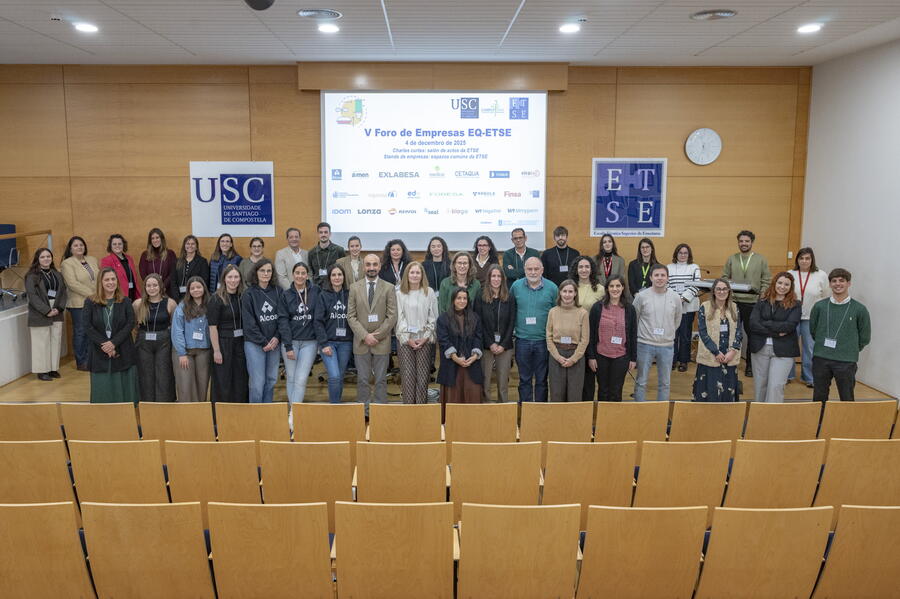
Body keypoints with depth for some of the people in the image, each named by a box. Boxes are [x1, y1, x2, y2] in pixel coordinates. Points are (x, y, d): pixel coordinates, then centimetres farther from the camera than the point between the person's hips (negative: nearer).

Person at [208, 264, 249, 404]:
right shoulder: (216, 299, -7)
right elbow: (212, 326, -11)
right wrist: (216, 350, -16)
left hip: (240, 343, 5)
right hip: (223, 343, -5)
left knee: (241, 381, 8)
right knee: (223, 383, 1)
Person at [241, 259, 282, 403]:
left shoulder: (278, 292, 7)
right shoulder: (248, 295, -2)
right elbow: (249, 323, -6)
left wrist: (277, 338, -6)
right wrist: (263, 342, -10)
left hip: (274, 342, 4)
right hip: (254, 343, -4)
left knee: (271, 379, 8)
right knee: (258, 381, -6)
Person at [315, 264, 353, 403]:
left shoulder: (349, 295, 6)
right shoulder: (323, 295, 0)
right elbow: (318, 321, -3)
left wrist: (355, 341, 0)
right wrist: (324, 343, -10)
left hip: (345, 343, 2)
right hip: (328, 342, -2)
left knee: (340, 377, 7)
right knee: (334, 376, -14)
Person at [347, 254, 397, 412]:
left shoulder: (389, 288, 2)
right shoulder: (354, 287, 6)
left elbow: (392, 316, -2)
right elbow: (351, 316, 2)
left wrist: (377, 335, -10)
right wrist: (365, 336, -9)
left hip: (382, 341, -1)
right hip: (361, 341, 1)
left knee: (381, 380, 4)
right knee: (362, 380, 5)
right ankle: (363, 412, 13)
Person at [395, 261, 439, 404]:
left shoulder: (429, 293, 5)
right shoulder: (400, 294, 5)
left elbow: (433, 318, 4)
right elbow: (399, 318, 1)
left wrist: (425, 338, -4)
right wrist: (408, 339, -6)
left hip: (425, 340, 0)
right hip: (405, 340, 0)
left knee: (423, 376, -2)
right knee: (407, 376, -3)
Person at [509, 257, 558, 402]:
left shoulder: (552, 287, -2)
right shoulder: (516, 286, 1)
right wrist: (513, 329, 3)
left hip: (544, 341, -1)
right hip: (522, 340, 1)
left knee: (541, 379, 9)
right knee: (524, 379, 10)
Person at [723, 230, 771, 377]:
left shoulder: (761, 260, 3)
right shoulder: (731, 259, 8)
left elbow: (766, 281, 2)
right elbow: (724, 278, 9)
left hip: (753, 303, -1)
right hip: (734, 302, 1)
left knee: (753, 335, 7)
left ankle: (750, 365, 18)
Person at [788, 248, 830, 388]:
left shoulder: (821, 275, -2)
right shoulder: (790, 274, 0)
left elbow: (827, 298, 5)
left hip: (811, 318, -1)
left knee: (810, 349, 6)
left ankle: (809, 377, 20)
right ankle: (786, 375, 21)